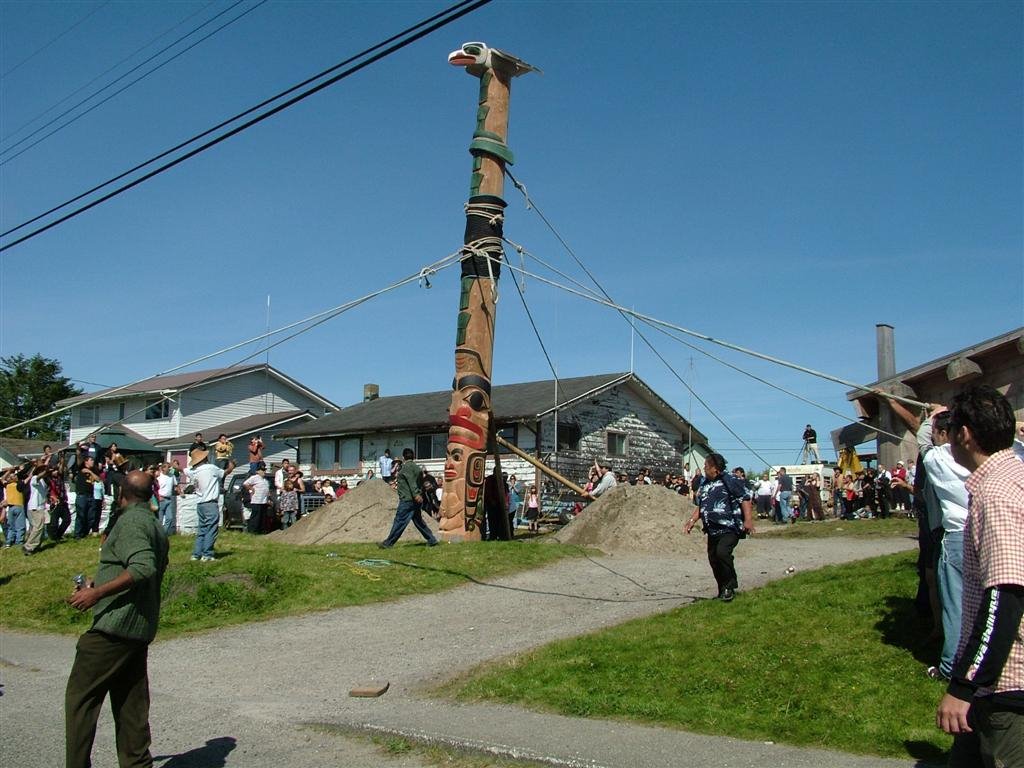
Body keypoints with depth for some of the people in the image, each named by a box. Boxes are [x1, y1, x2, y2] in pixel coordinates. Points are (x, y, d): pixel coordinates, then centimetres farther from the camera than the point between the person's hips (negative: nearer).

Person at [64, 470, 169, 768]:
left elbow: (143, 568, -26)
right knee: (131, 703, 12)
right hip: (141, 629, 9)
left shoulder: (130, 521, -12)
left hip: (115, 626, -9)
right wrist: (102, 586, 31)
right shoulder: (156, 525, 17)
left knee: (80, 696, -1)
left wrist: (98, 592, -25)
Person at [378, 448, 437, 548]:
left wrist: (416, 494, -29)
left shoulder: (406, 467, -9)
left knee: (399, 521, -6)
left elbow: (411, 481, -21)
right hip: (414, 499, 9)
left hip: (407, 499, -9)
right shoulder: (416, 466, 17)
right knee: (418, 520, 15)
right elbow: (420, 481, 18)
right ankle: (431, 540, 14)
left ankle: (388, 543, -3)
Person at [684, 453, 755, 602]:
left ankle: (730, 586, -11)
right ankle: (724, 592, 23)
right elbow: (700, 506, 22)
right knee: (713, 559, 9)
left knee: (722, 552, -27)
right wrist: (692, 520, 7)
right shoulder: (705, 485, 15)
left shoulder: (730, 481, -9)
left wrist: (748, 520, -20)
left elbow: (745, 499, -11)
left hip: (730, 529, -8)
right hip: (713, 531, 8)